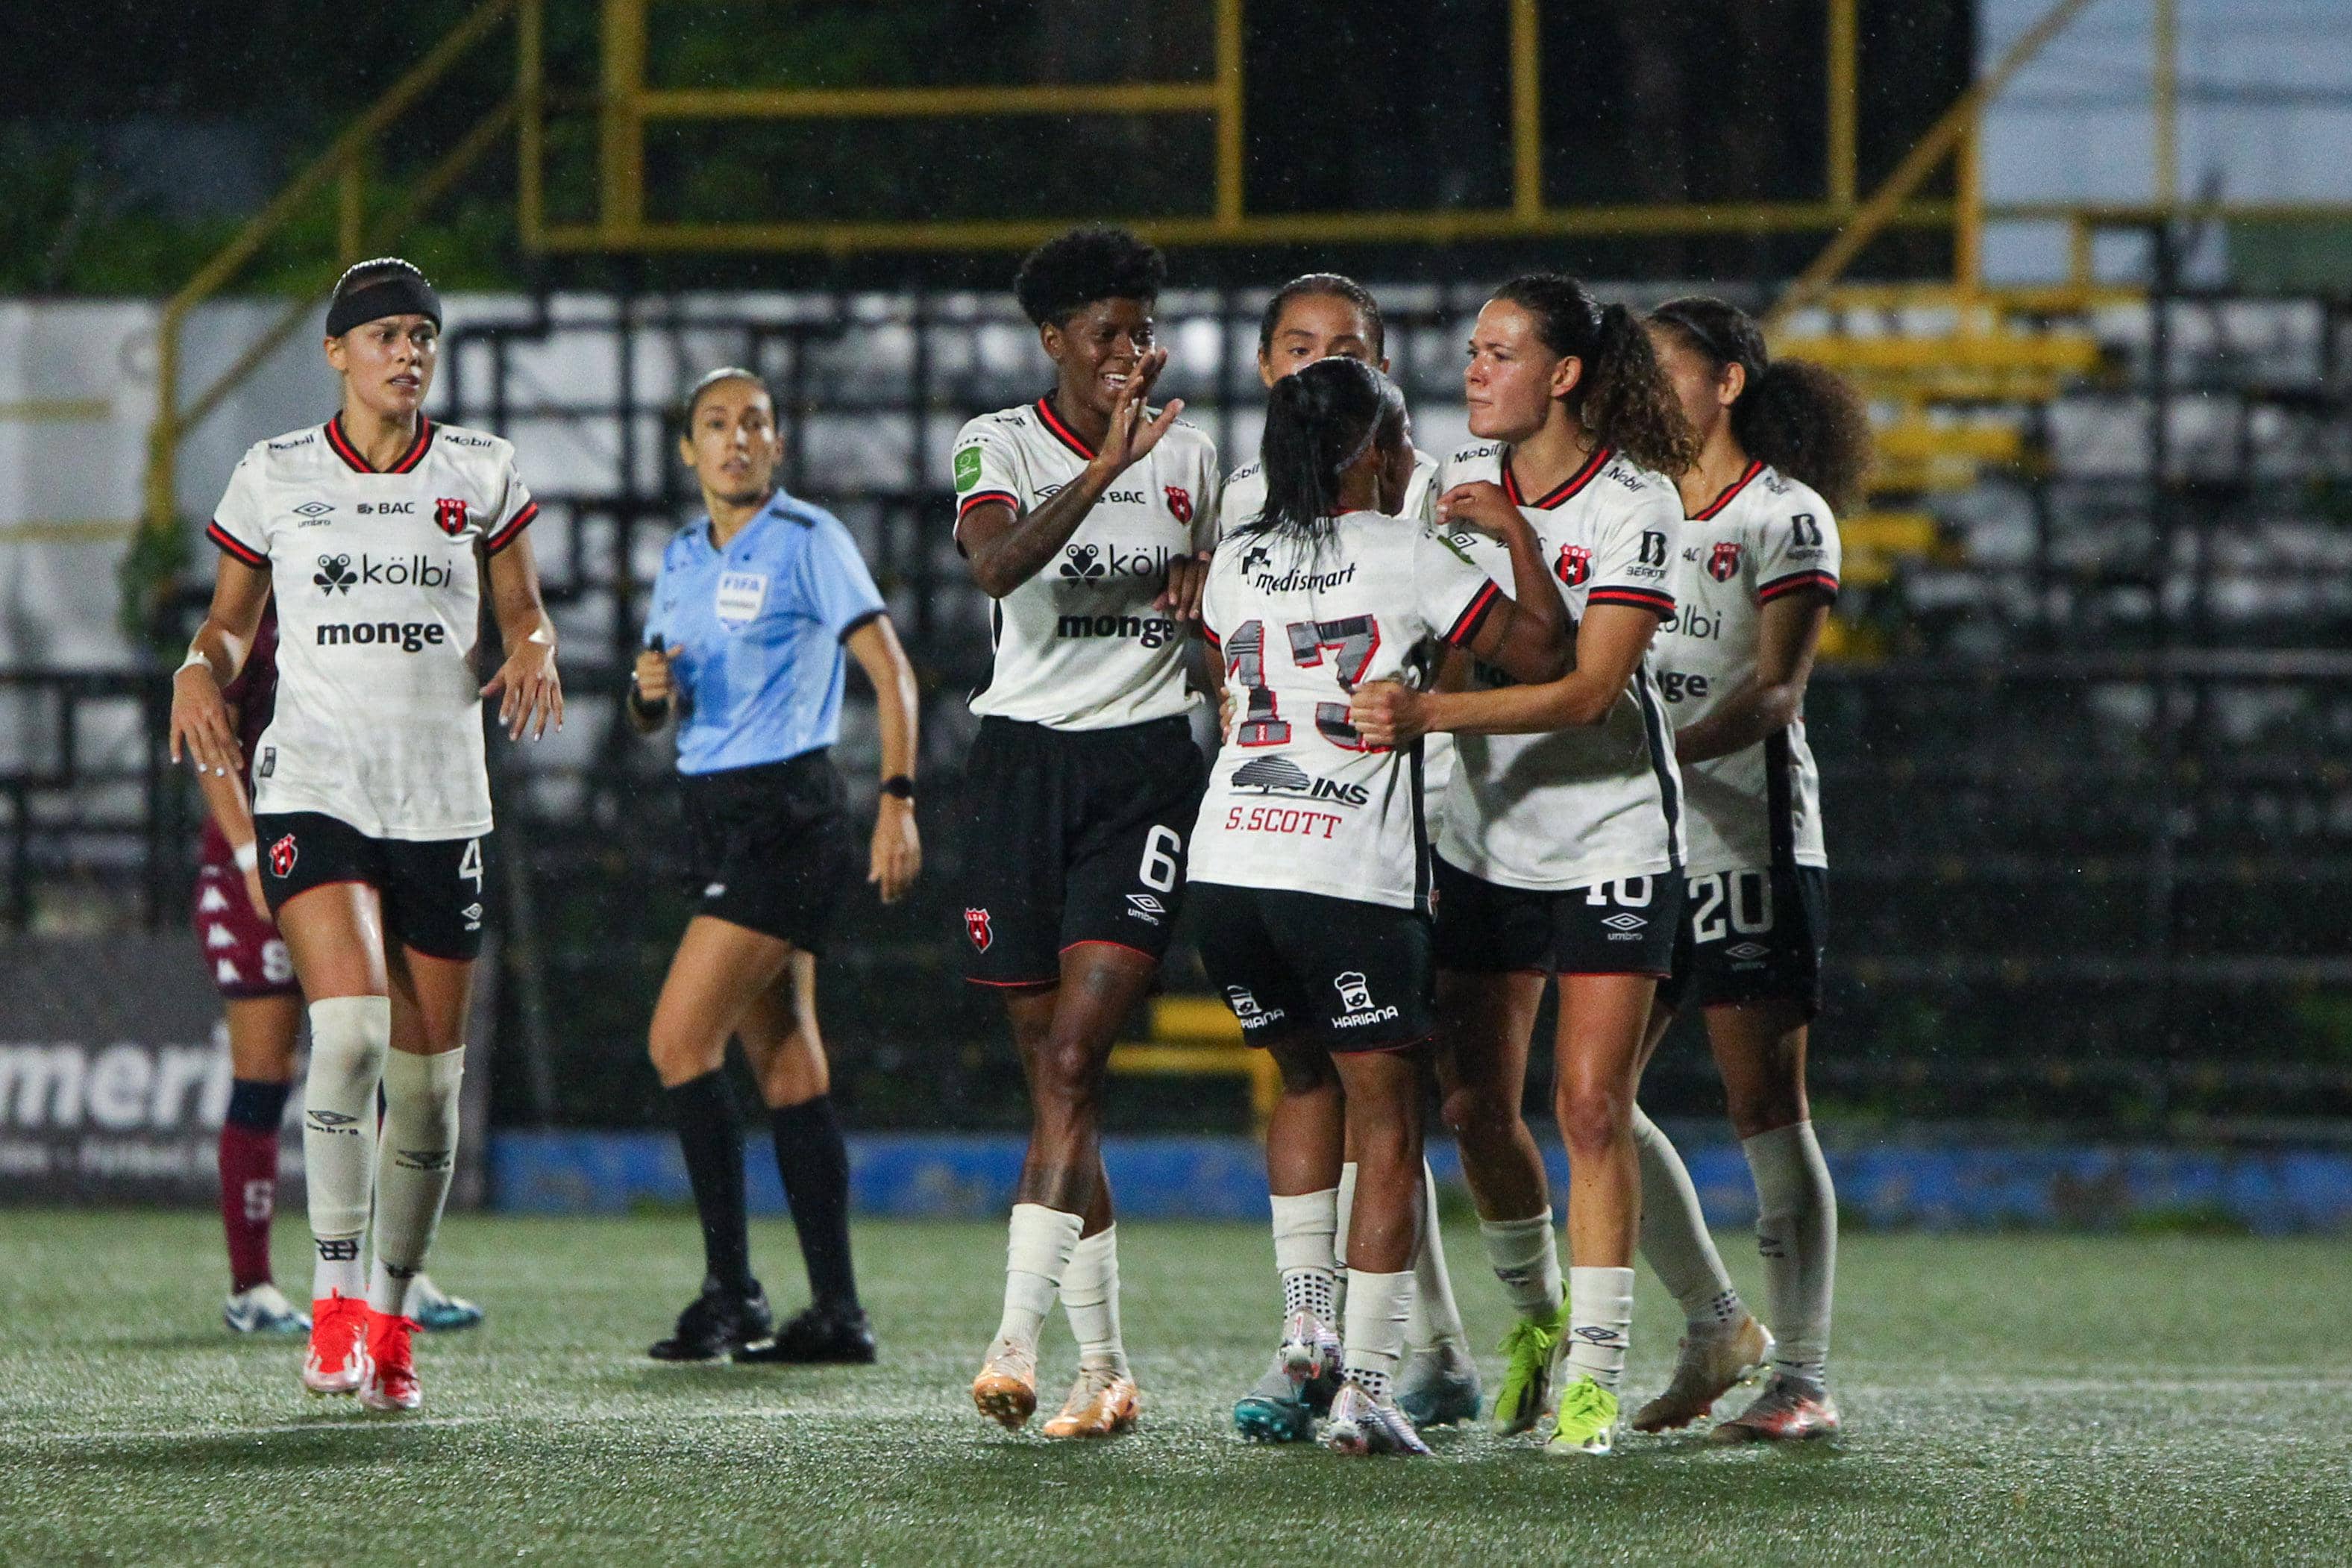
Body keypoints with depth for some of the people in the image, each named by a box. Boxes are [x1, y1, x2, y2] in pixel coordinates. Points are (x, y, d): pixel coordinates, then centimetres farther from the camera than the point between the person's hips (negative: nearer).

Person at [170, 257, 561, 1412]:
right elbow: (231, 621, 14)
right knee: (350, 1027, -23)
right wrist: (201, 672, -7)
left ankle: (392, 1319, 17)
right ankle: (336, 1293, -15)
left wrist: (532, 655, -8)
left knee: (427, 1077, 2)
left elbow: (522, 613, 14)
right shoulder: (274, 478, 5)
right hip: (313, 786, -2)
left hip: (443, 798, 2)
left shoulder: (482, 474, 7)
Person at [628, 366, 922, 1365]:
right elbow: (654, 717, 21)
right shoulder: (682, 558, 15)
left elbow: (889, 669, -11)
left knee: (682, 1039, -14)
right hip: (716, 817, 8)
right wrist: (651, 689, -3)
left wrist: (896, 800, -21)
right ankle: (836, 1312, 6)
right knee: (786, 1065, 6)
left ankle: (731, 1291, -10)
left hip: (786, 817, -8)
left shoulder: (808, 540, -7)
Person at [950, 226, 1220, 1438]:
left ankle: (1016, 1337, -22)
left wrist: (1211, 591, 1)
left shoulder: (1190, 455, 11)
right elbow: (994, 563, -21)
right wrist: (1106, 467, -30)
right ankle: (1103, 1367, 10)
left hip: (1147, 761, 0)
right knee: (1053, 1077, 2)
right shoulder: (997, 447, 1)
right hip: (1023, 757, 0)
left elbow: (1224, 612, 25)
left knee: (1075, 1054, -15)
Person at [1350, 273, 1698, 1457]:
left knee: (1592, 1106, -9)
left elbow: (1588, 689, -22)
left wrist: (1431, 712, -31)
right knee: (1476, 1105, 4)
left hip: (1608, 835, -5)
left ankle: (1593, 1371, -3)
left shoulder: (1633, 502, -13)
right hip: (1483, 836, 5)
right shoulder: (1456, 481, 3)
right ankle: (1533, 1314, 27)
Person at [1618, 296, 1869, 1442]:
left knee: (1766, 1107, -7)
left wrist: (1668, 752, -29)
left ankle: (1802, 1374, -5)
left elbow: (1774, 691, -14)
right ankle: (1715, 1326, 15)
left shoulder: (1786, 517, -5)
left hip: (1747, 835, -7)